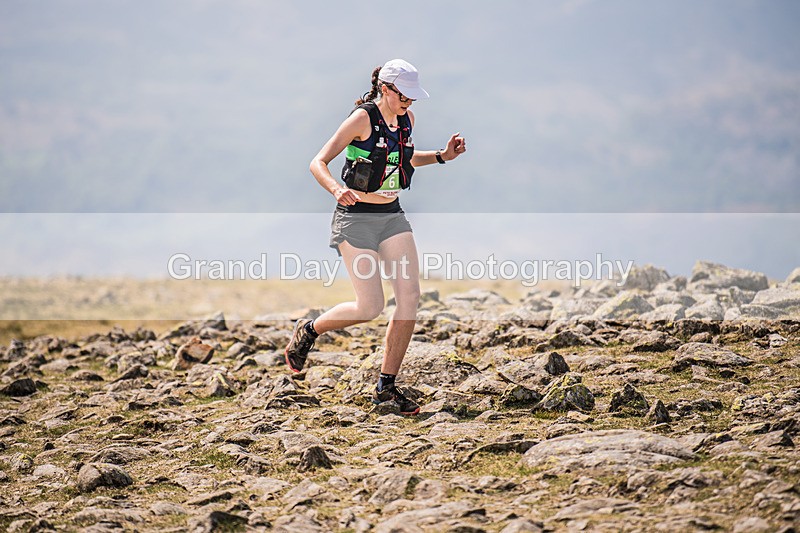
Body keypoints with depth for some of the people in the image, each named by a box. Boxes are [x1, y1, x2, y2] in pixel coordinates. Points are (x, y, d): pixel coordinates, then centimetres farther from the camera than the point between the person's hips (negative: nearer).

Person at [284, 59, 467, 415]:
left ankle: (386, 386, 2)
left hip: (392, 216, 7)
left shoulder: (406, 119, 5)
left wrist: (441, 156, 10)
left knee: (410, 296, -7)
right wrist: (337, 190, -39)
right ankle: (308, 330, 21)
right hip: (356, 217, -7)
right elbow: (318, 163, -19)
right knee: (370, 307, -9)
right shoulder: (362, 119, -16)